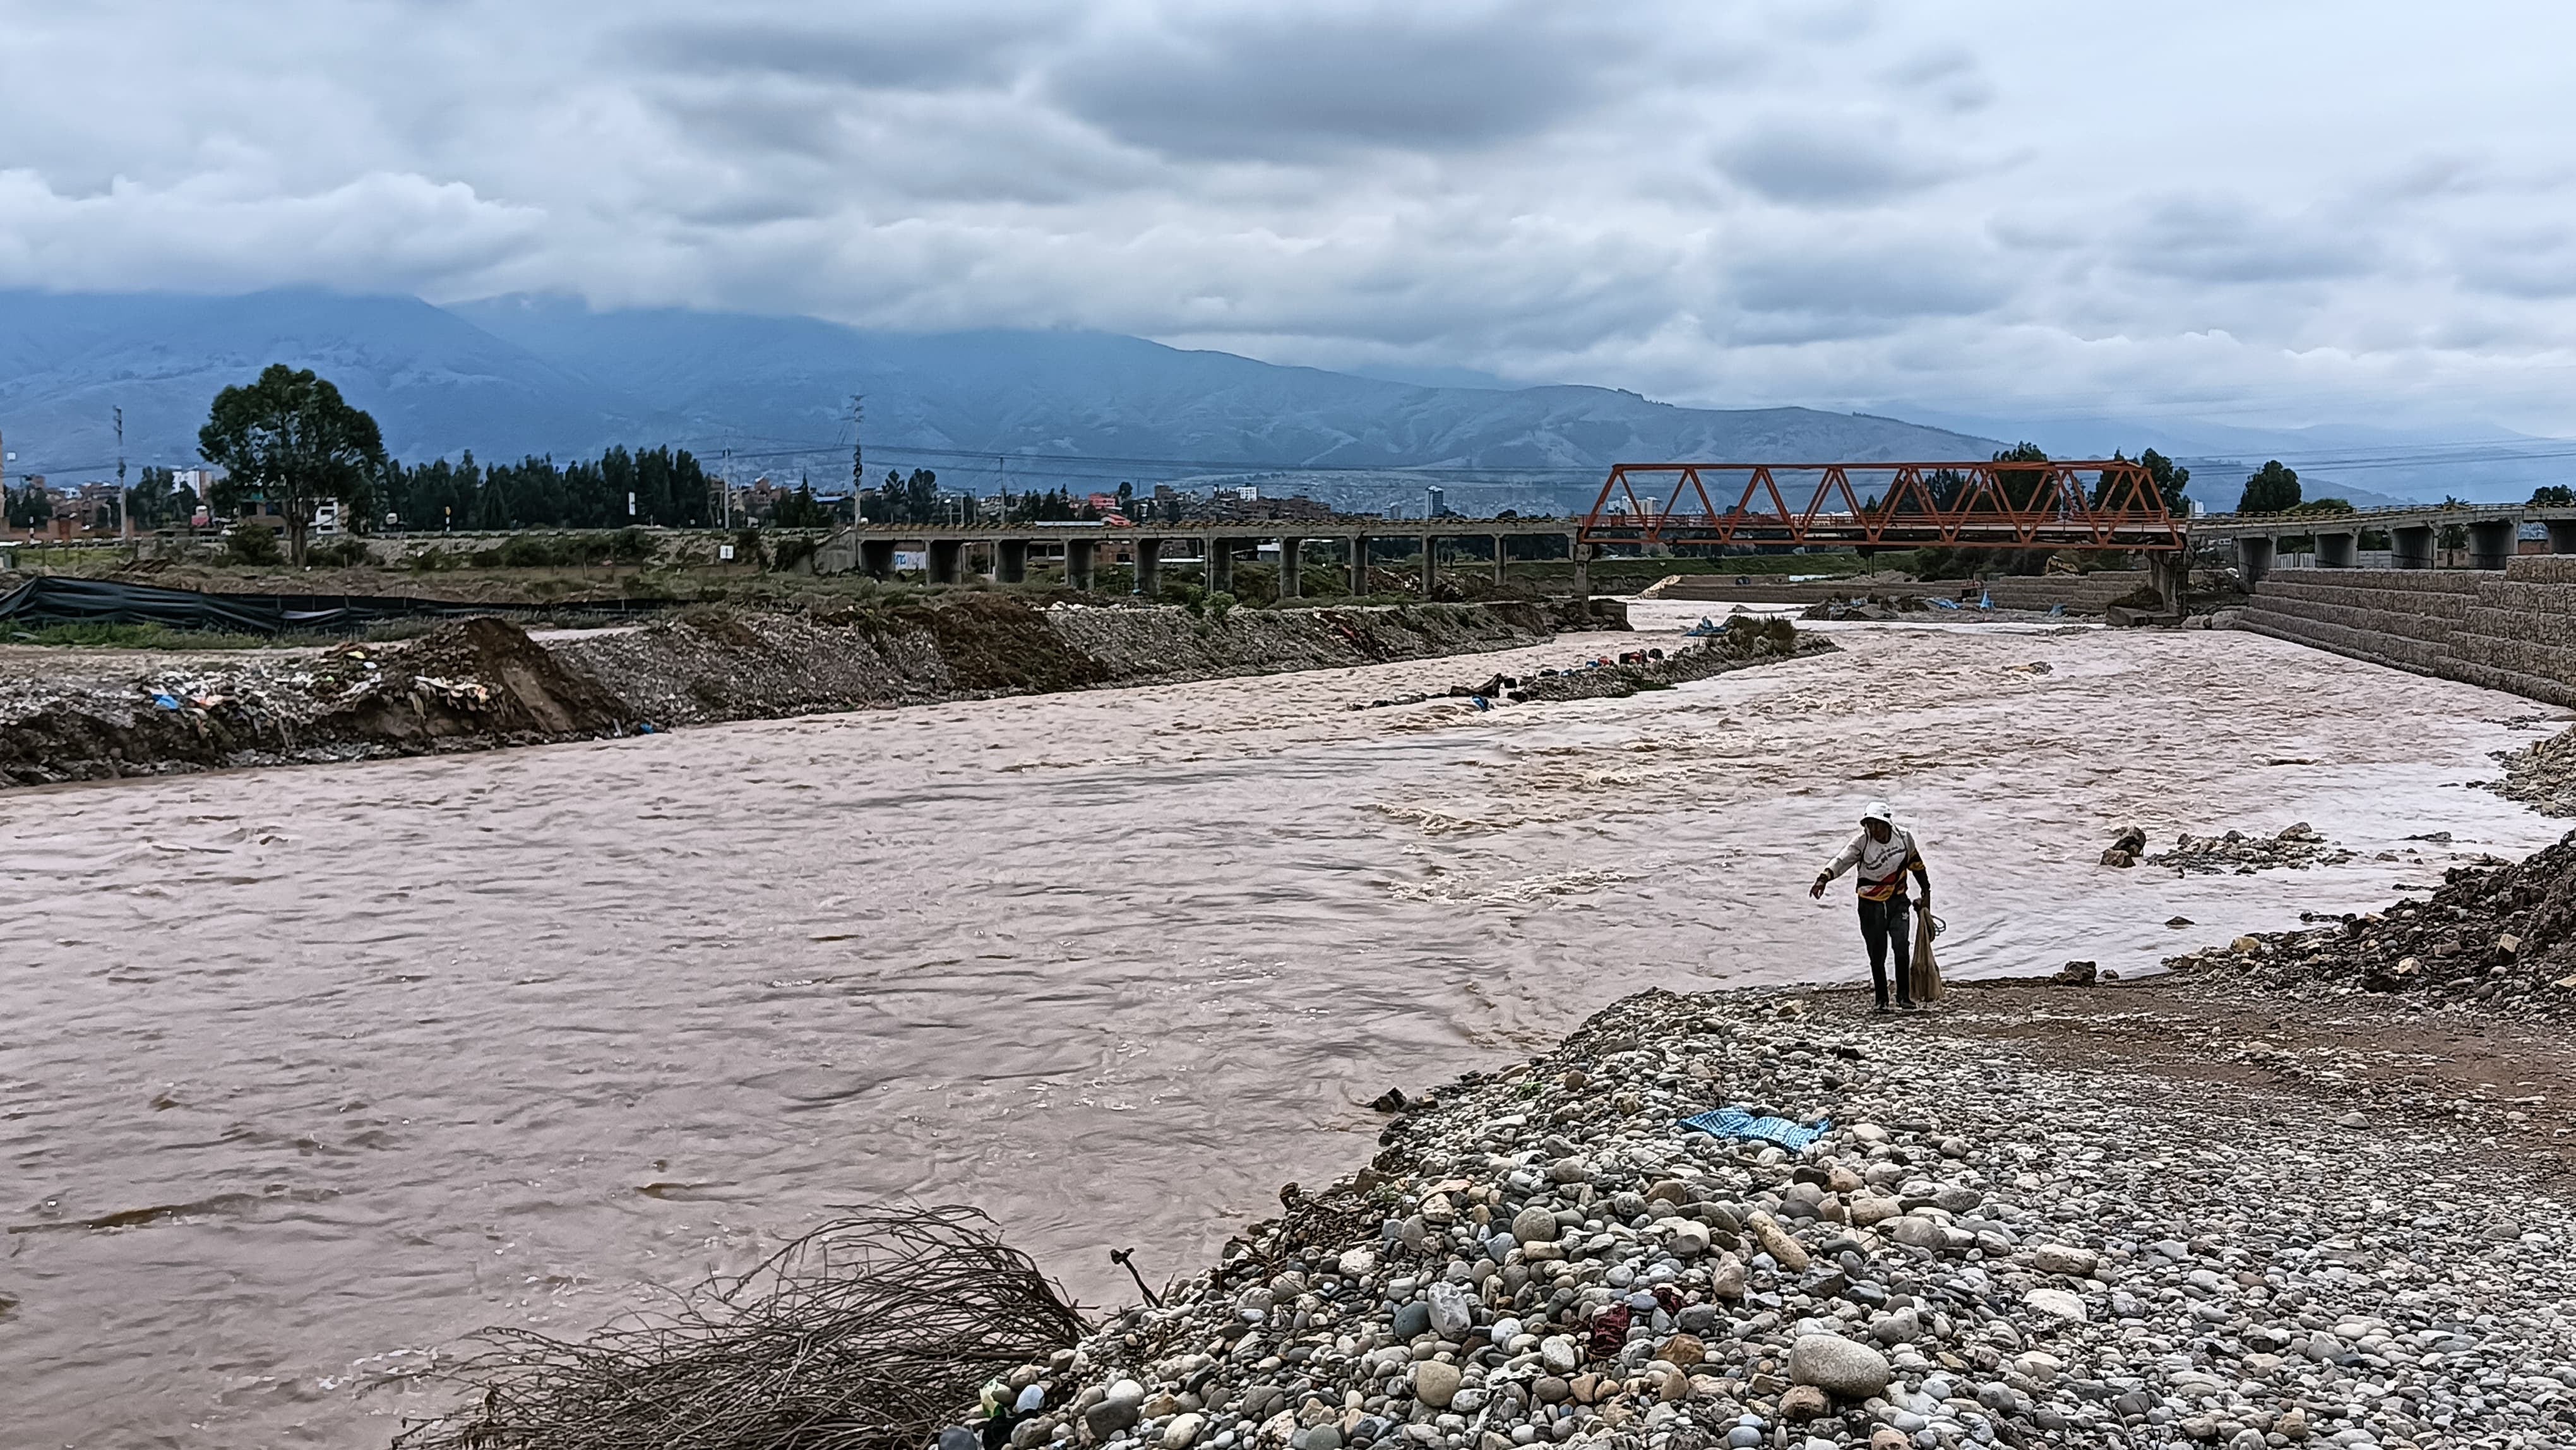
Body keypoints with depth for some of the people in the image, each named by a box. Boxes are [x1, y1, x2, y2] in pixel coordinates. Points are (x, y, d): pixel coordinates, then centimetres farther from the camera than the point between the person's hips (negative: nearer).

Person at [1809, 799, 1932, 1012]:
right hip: (1871, 905, -1)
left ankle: (1904, 995, 0)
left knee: (1902, 947, -13)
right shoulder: (1862, 842, -14)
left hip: (1898, 901, 1)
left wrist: (1926, 892, 17)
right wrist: (1824, 878, -48)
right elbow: (1842, 860, -30)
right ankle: (1882, 999, 17)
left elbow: (1916, 864, 11)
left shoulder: (1904, 837, -6)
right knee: (1877, 955, 2)